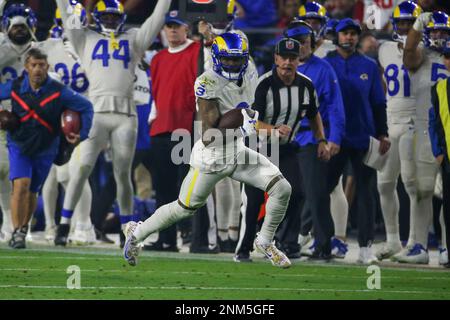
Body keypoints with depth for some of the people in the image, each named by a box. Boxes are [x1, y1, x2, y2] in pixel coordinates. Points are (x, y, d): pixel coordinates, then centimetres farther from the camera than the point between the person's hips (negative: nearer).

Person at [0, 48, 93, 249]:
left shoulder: (58, 92, -14)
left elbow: (86, 107, -4)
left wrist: (82, 135, -9)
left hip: (45, 150, 1)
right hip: (19, 145, -1)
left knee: (31, 192, 11)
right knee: (21, 184, -19)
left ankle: (23, 228, 32)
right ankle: (17, 232, -12)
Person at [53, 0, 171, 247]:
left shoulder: (133, 40, 19)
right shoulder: (86, 39, 15)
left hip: (125, 116, 2)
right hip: (95, 113, -2)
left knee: (123, 175, 7)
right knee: (82, 168, -11)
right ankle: (64, 226, -8)